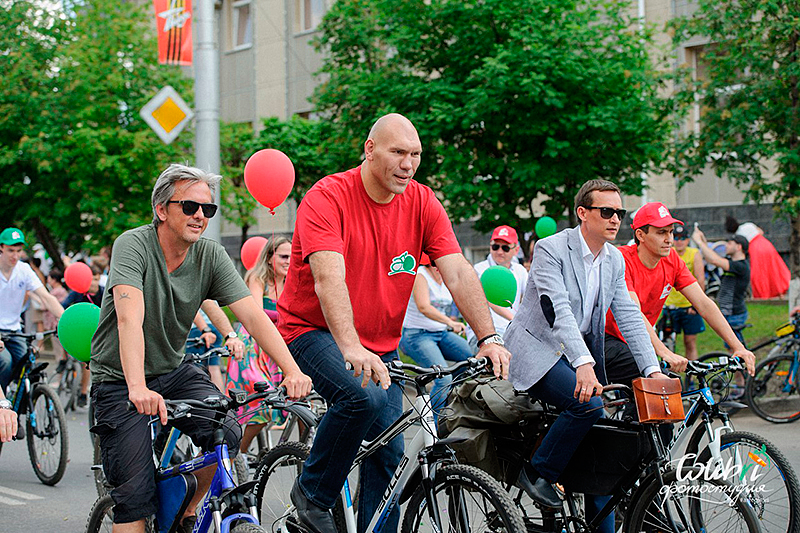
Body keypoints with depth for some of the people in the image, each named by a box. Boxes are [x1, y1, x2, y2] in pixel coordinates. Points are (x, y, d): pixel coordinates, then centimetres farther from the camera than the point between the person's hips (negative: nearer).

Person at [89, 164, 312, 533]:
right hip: (119, 380, -4)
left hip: (173, 372, 4)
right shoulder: (133, 245, -20)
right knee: (135, 493, -13)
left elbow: (252, 314, -16)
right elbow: (130, 319, -34)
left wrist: (292, 371, -32)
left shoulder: (211, 256, -7)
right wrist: (137, 388, -49)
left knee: (227, 435, -19)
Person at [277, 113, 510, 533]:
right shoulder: (328, 197, -19)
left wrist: (488, 339, -24)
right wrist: (351, 348, -47)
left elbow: (459, 274, -11)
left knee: (388, 455, -1)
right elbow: (329, 279, -33)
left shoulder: (423, 204, -4)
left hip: (380, 347, 6)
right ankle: (312, 495, -9)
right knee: (364, 396, -32)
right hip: (313, 330, -6)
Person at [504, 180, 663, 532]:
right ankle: (537, 474, -12)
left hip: (582, 353, 7)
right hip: (538, 351, -7)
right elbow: (558, 310, -27)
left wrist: (653, 370, -6)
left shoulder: (614, 260, 6)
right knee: (587, 404, -30)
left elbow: (629, 317, 6)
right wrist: (583, 365, -40)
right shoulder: (550, 249, -15)